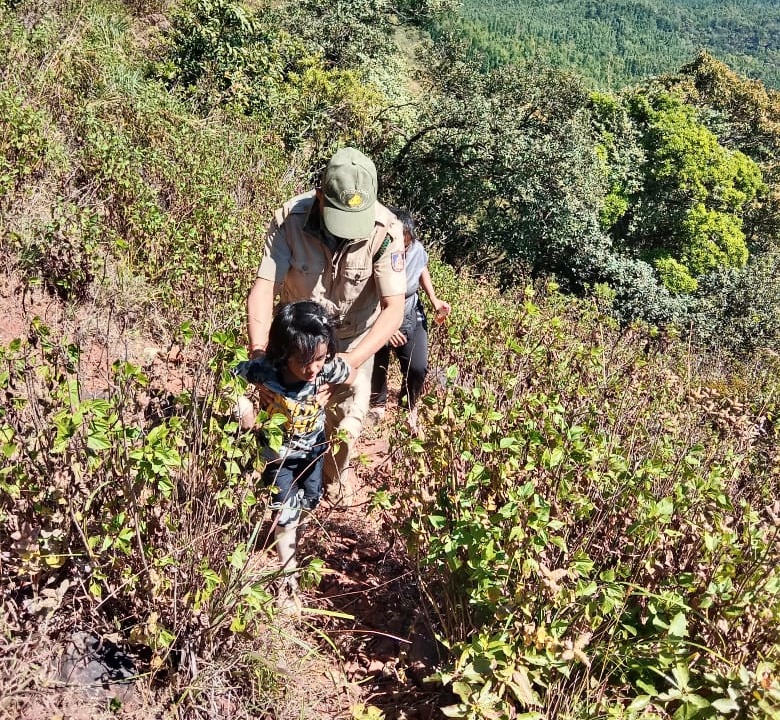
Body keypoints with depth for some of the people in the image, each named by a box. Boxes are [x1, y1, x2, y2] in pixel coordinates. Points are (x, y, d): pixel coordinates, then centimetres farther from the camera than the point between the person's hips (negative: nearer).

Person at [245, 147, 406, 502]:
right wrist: (258, 351, -44)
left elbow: (394, 308, -29)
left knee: (346, 420, 4)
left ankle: (335, 475, 36)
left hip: (354, 338, 0)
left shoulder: (386, 230, -29)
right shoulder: (289, 219, -27)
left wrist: (354, 360, -44)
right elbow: (263, 288, -28)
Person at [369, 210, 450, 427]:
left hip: (411, 316, 3)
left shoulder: (417, 249, -19)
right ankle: (378, 404, 47)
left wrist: (434, 300, -3)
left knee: (418, 368, -3)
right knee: (376, 367, 14)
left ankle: (408, 405, 29)